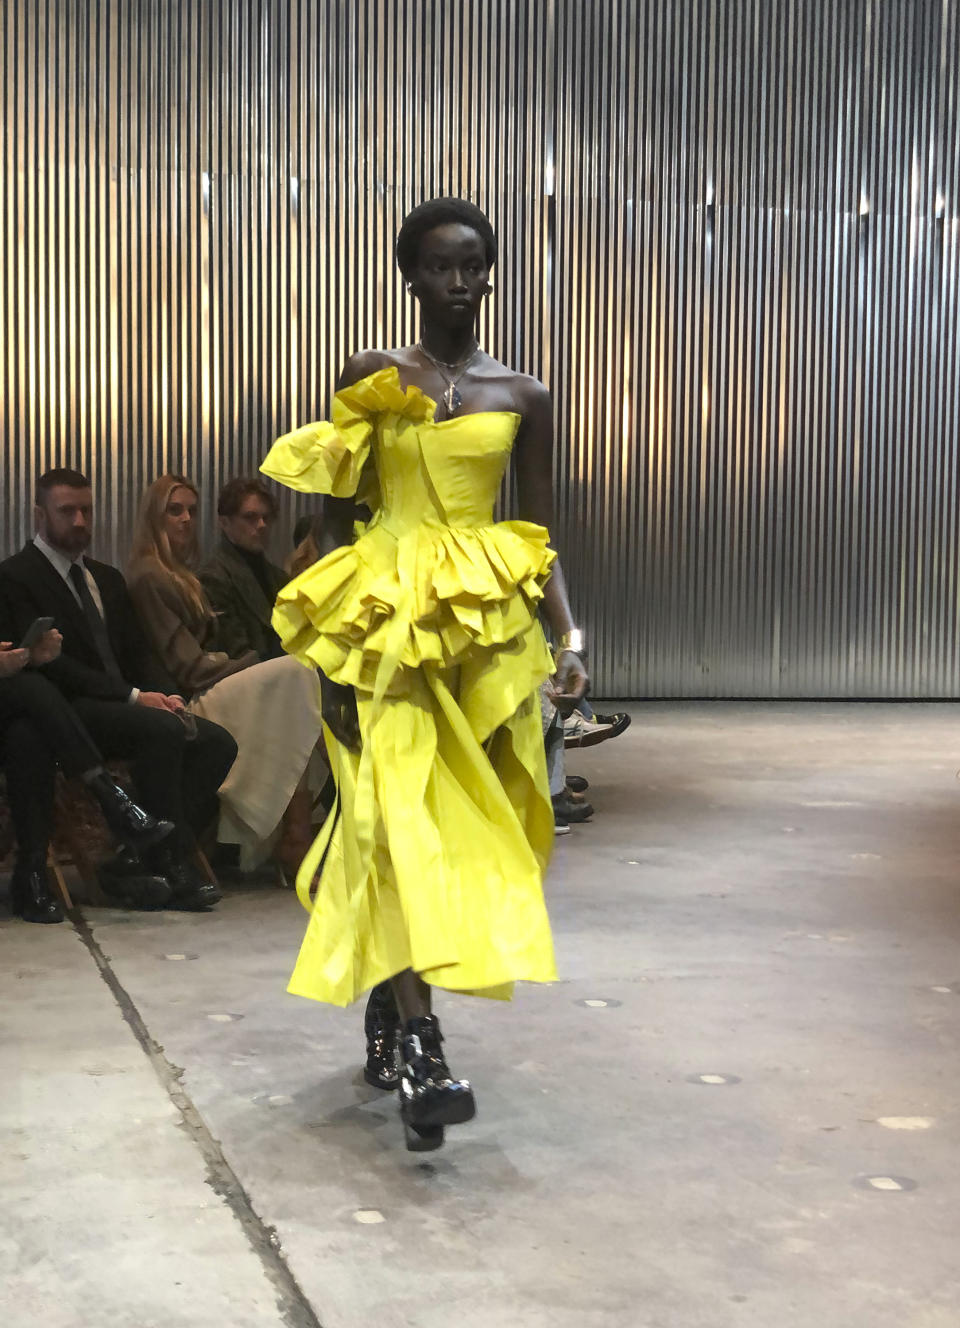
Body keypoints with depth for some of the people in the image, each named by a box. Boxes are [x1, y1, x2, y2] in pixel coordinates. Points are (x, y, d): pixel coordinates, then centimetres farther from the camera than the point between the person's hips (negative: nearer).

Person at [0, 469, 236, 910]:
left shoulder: (107, 579, 24)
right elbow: (50, 663, -13)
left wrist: (167, 695, -4)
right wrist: (133, 696, -19)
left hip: (122, 705, 8)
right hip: (68, 712, -8)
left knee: (217, 742, -15)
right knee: (163, 729, -32)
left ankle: (144, 860, -15)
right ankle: (173, 866, -24)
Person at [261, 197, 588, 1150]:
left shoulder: (522, 396, 9)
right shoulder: (368, 379, 5)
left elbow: (540, 532, 10)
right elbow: (336, 517, 5)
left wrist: (567, 637, -2)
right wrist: (327, 643, -4)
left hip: (486, 624, 3)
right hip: (383, 616, -2)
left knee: (461, 818, 5)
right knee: (398, 810, -15)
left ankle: (386, 1002, 25)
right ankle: (418, 1049, -19)